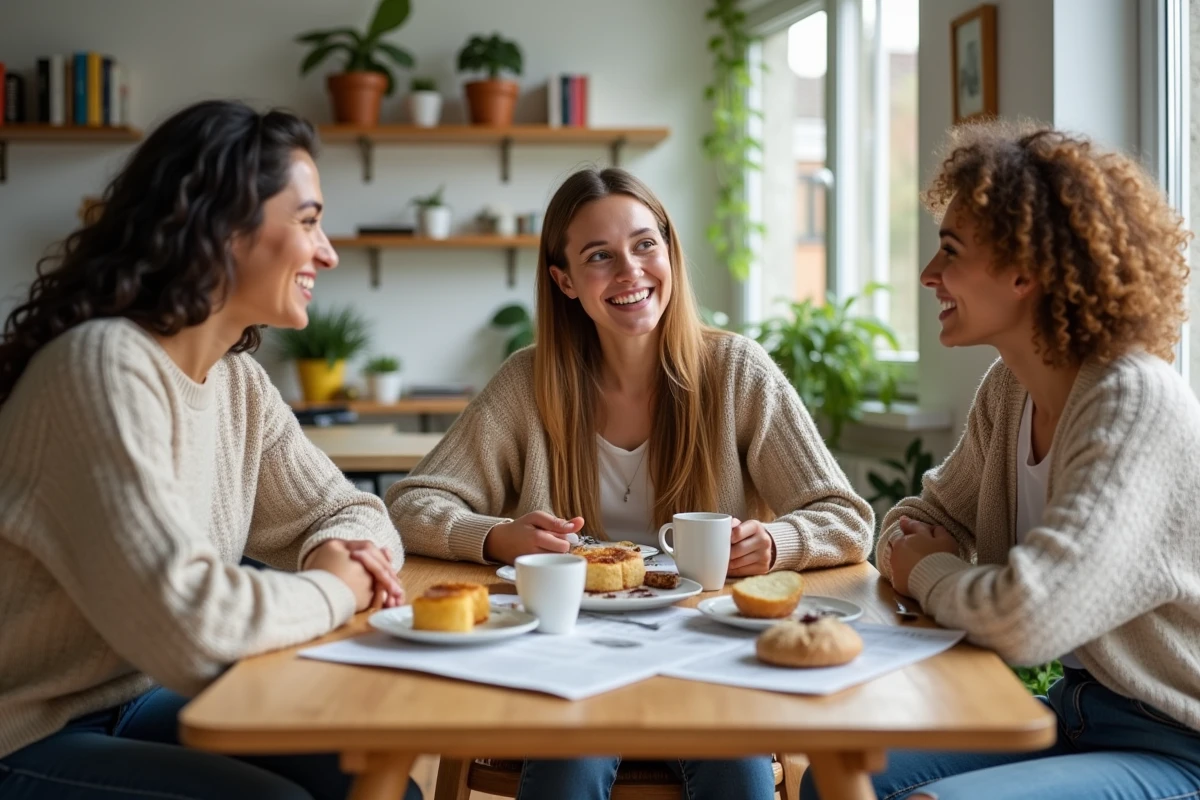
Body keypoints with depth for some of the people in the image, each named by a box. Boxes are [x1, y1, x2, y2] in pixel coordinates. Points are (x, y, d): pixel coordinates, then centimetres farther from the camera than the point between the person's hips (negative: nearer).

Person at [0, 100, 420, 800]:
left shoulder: (238, 380, 2)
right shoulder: (105, 366, -25)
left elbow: (351, 512, 11)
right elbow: (183, 618, -34)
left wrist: (350, 553, -12)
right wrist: (332, 591, -17)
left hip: (137, 701, 8)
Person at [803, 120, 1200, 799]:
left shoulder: (1136, 404, -24)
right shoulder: (1009, 389, 1)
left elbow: (1028, 619, -33)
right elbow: (929, 517, 16)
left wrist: (928, 573, -12)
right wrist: (909, 549, -9)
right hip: (1080, 713, 8)